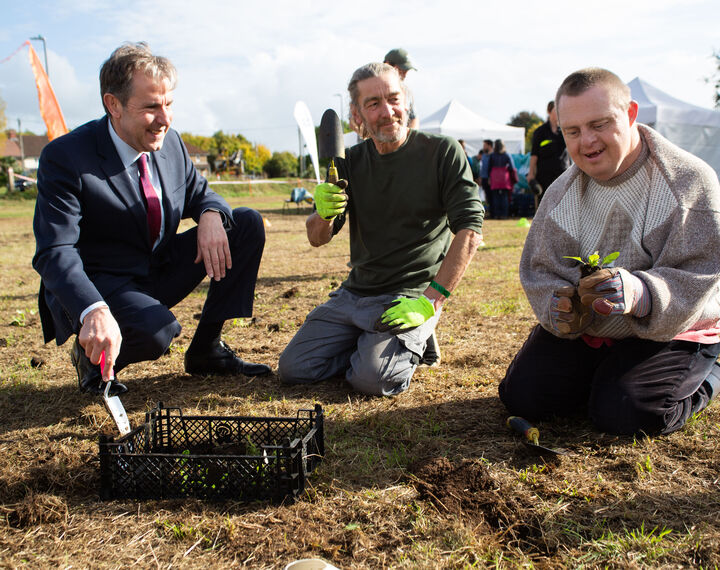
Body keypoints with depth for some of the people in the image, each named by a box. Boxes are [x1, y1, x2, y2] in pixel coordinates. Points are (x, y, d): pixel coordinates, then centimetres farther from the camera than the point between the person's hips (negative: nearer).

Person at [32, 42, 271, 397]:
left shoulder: (170, 142, -1)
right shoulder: (65, 157, -20)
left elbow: (198, 192, 13)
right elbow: (55, 253, -27)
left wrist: (211, 215, -16)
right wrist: (94, 312, -47)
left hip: (161, 271, 7)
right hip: (97, 286, -6)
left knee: (248, 224, -5)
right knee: (154, 330, -37)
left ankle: (205, 348, 1)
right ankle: (91, 354, 0)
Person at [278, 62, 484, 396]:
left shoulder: (442, 152, -6)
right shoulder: (351, 162, 7)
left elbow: (469, 230, -11)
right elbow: (316, 239, 7)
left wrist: (431, 302, -18)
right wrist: (323, 215, -18)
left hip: (411, 294, -5)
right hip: (355, 292, 5)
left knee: (373, 378, -26)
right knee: (292, 369, -6)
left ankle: (412, 345, 6)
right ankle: (368, 344, 16)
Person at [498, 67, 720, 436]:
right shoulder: (560, 193, 2)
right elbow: (538, 270, 2)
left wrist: (641, 294, -42)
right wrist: (560, 308, -22)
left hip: (670, 333, -4)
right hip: (583, 332, 4)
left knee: (624, 414, -25)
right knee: (521, 396, -10)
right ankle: (600, 376, 18)